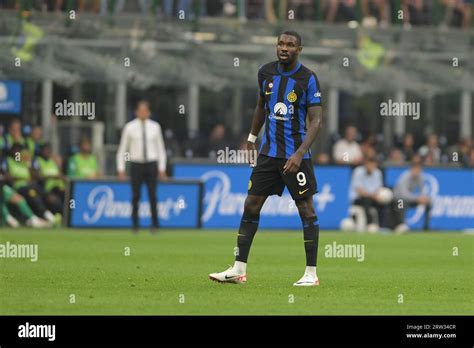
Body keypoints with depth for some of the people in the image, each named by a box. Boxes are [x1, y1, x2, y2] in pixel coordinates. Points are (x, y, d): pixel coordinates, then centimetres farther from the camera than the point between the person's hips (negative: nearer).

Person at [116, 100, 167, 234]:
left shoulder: (155, 127, 6)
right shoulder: (130, 127, 2)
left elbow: (160, 148, 9)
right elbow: (122, 149, 5)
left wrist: (162, 168, 2)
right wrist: (121, 169, -1)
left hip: (151, 164, 1)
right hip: (136, 164, -1)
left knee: (152, 195, -4)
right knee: (136, 196, 0)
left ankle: (154, 224, 1)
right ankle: (135, 225, 8)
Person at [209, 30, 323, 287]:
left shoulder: (308, 79, -10)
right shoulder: (266, 73, 5)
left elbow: (316, 120, -13)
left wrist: (299, 154, -23)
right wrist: (252, 138, 25)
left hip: (295, 155, -5)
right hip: (268, 152, 5)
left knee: (306, 209, -2)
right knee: (251, 205, 2)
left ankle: (311, 273, 6)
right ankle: (239, 269, 6)